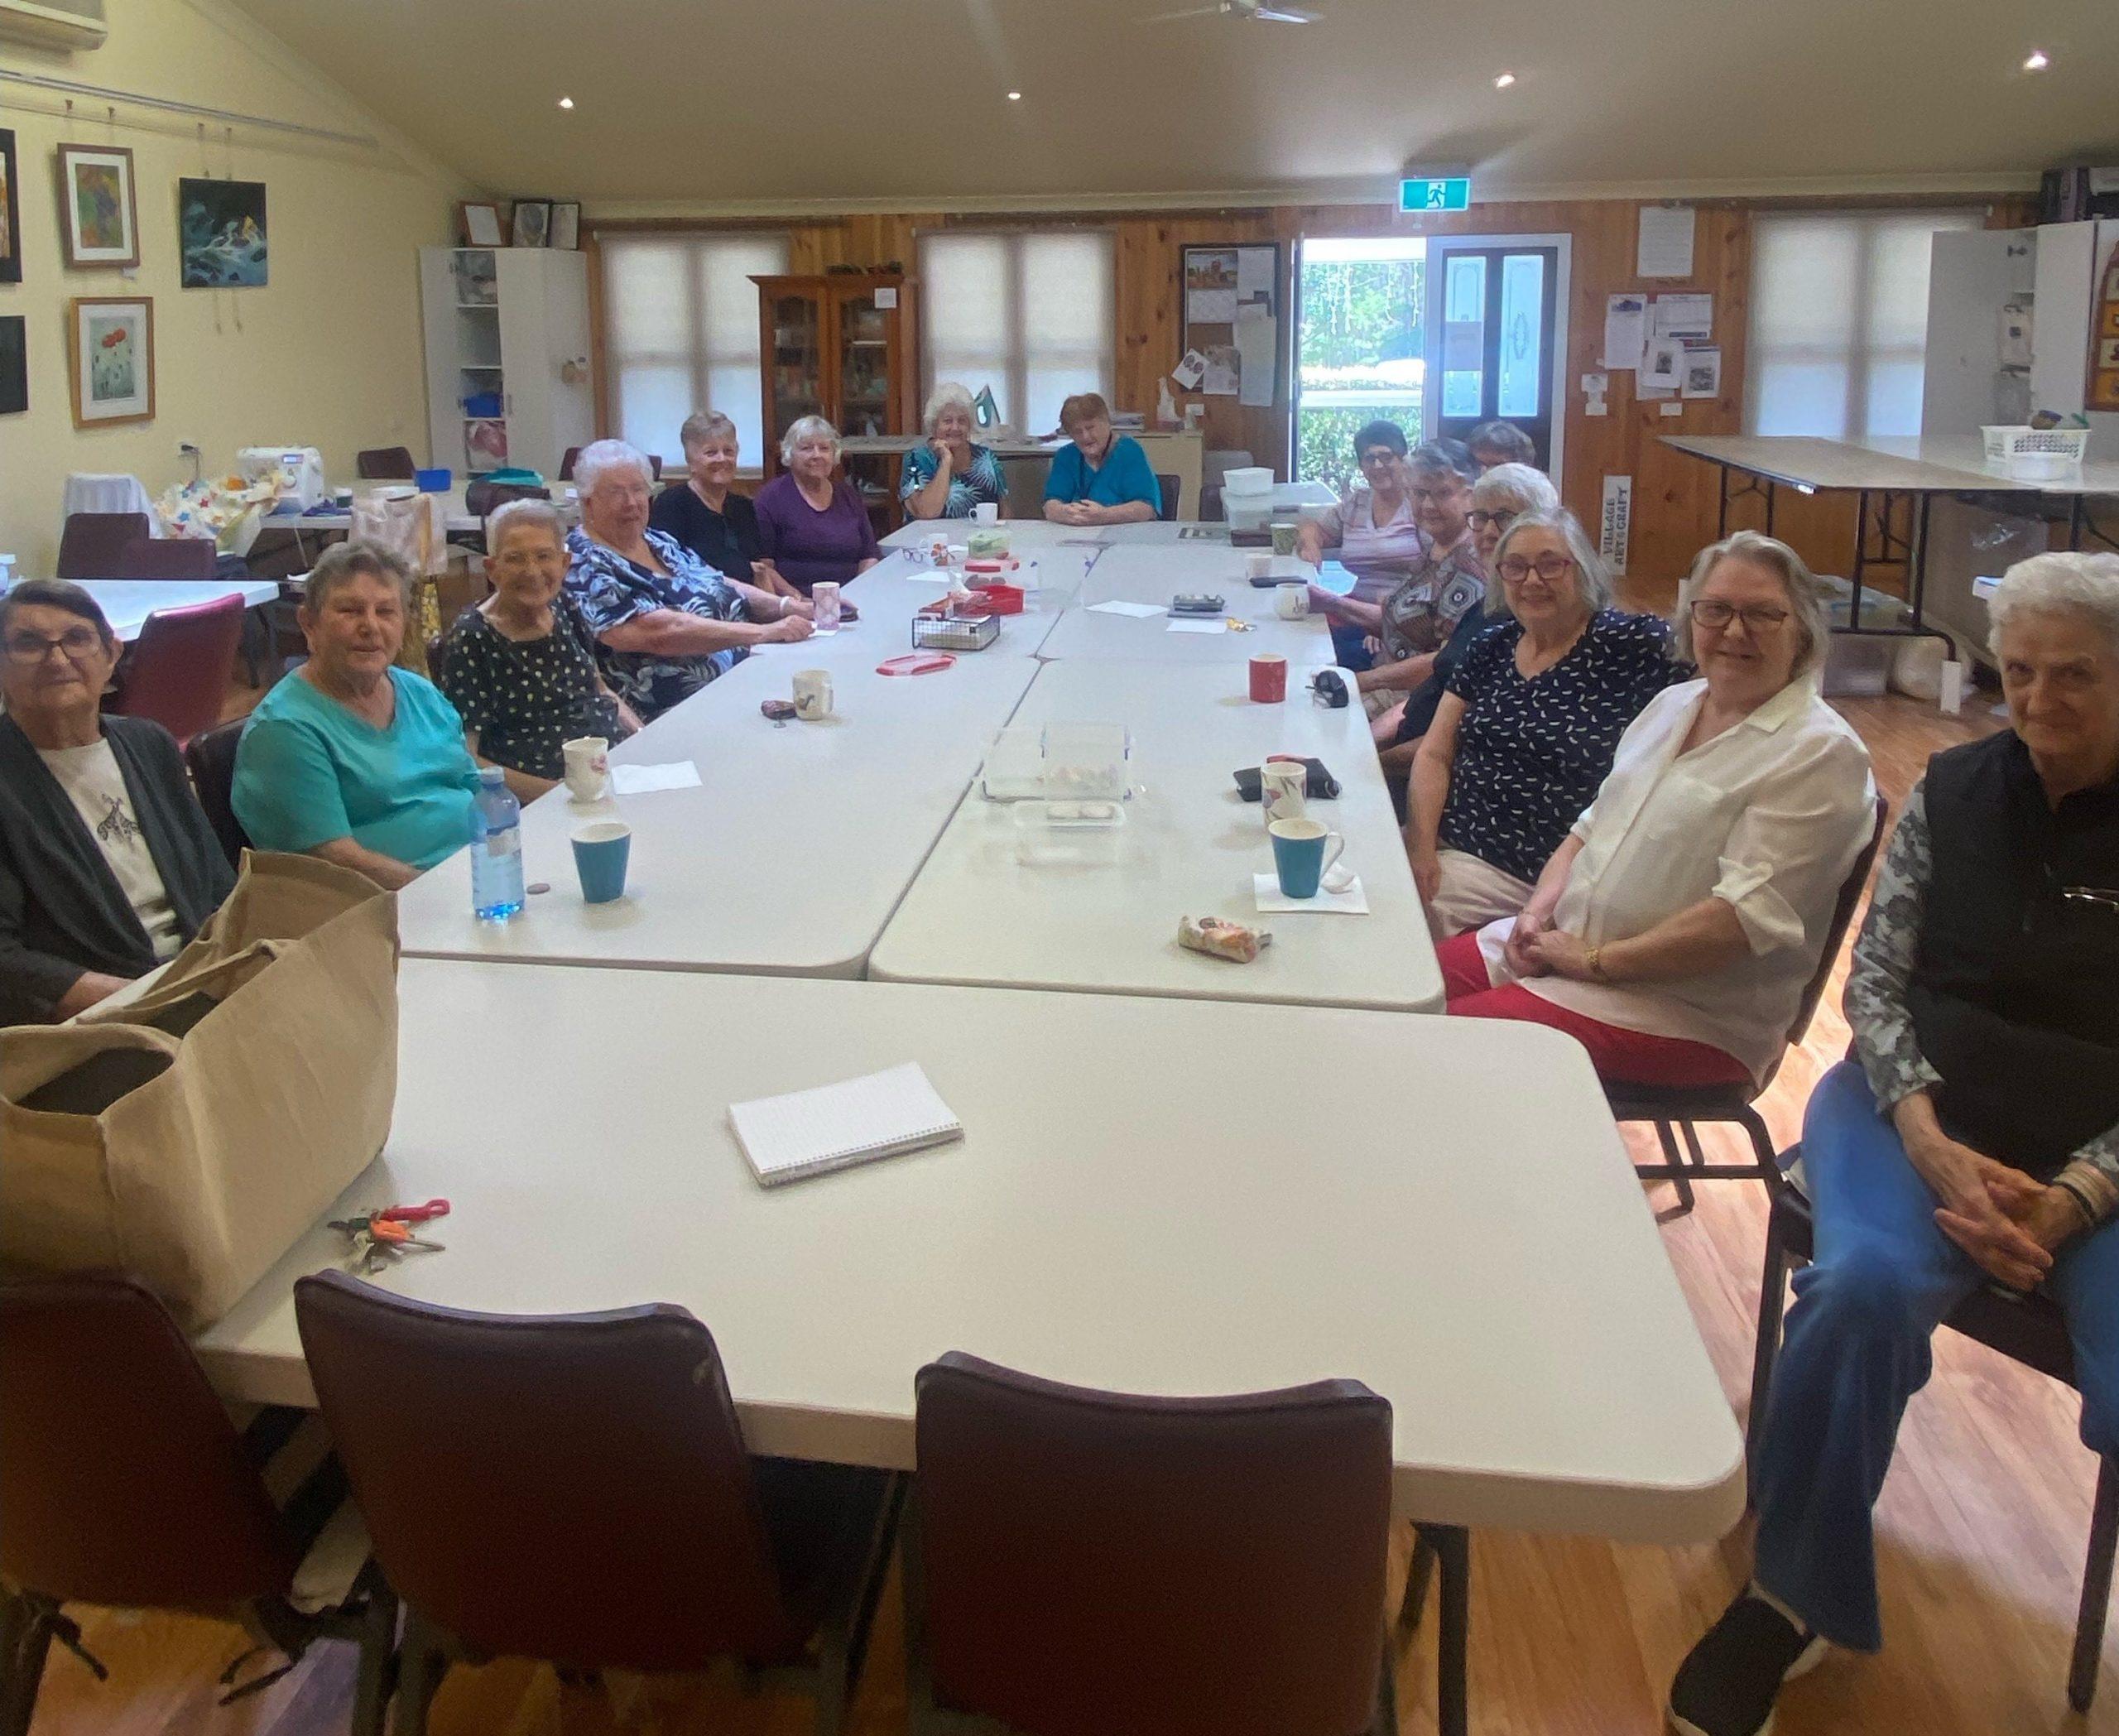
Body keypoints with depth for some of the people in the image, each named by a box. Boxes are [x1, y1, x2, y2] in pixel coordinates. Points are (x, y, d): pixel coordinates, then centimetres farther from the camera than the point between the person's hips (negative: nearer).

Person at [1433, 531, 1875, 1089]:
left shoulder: (1819, 753, -13)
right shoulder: (1674, 703, 13)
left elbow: (1749, 915, -21)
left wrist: (1597, 960, -17)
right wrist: (1541, 907, -2)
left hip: (1691, 1016, -7)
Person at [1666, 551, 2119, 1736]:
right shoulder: (1954, 792, 4)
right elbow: (1875, 981, 2)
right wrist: (1932, 1142, -13)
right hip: (1925, 1110, 0)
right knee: (1867, 1285, -30)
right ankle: (1793, 1598, -13)